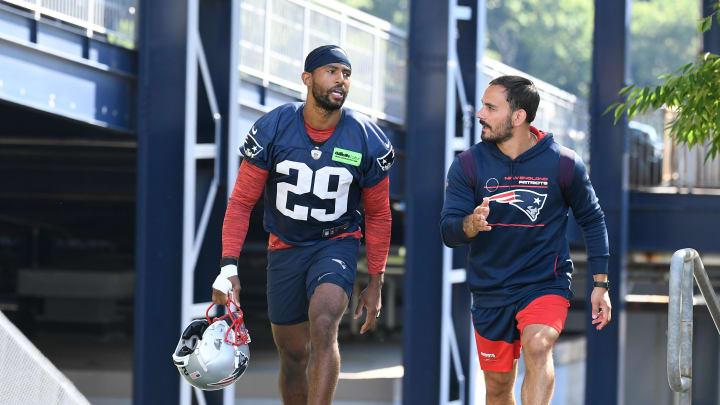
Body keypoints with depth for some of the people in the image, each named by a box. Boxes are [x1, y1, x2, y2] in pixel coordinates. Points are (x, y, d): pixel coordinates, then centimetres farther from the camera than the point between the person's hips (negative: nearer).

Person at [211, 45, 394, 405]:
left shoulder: (368, 141, -10)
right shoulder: (272, 129, -11)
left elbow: (378, 216, 3)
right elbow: (241, 202, -6)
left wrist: (375, 283, 4)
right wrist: (228, 267, -14)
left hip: (337, 244, -2)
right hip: (285, 249, 2)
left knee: (323, 326, -28)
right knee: (293, 355, 7)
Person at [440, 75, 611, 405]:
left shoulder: (563, 164, -7)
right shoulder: (468, 165, -4)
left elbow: (592, 219, 7)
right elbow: (447, 231, -7)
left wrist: (600, 284, 5)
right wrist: (471, 225, -31)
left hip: (546, 283, -3)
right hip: (490, 291, 3)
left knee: (537, 347, -30)